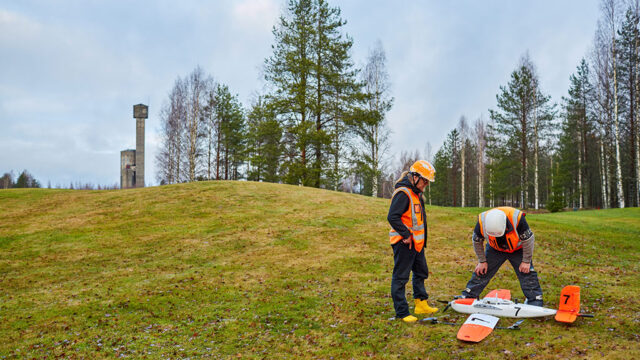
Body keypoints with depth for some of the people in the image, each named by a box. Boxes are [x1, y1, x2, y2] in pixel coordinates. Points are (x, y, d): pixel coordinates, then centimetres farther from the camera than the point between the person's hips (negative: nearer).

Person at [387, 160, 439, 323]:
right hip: (404, 243, -11)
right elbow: (392, 217, -27)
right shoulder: (403, 193, -18)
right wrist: (406, 235, -23)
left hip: (416, 242, 11)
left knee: (421, 273, 20)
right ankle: (402, 312, 4)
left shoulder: (416, 193, 14)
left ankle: (421, 304, 33)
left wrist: (423, 241, 19)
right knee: (400, 277, -2)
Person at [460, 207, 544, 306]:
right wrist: (482, 261, -5)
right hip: (494, 249, 2)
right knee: (481, 271, -2)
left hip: (517, 250, -1)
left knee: (527, 273, -9)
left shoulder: (517, 219, -40)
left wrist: (526, 261, -14)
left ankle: (535, 303, 6)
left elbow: (528, 240, -22)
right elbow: (477, 242, -10)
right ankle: (467, 297, 11)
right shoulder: (482, 222, -33)